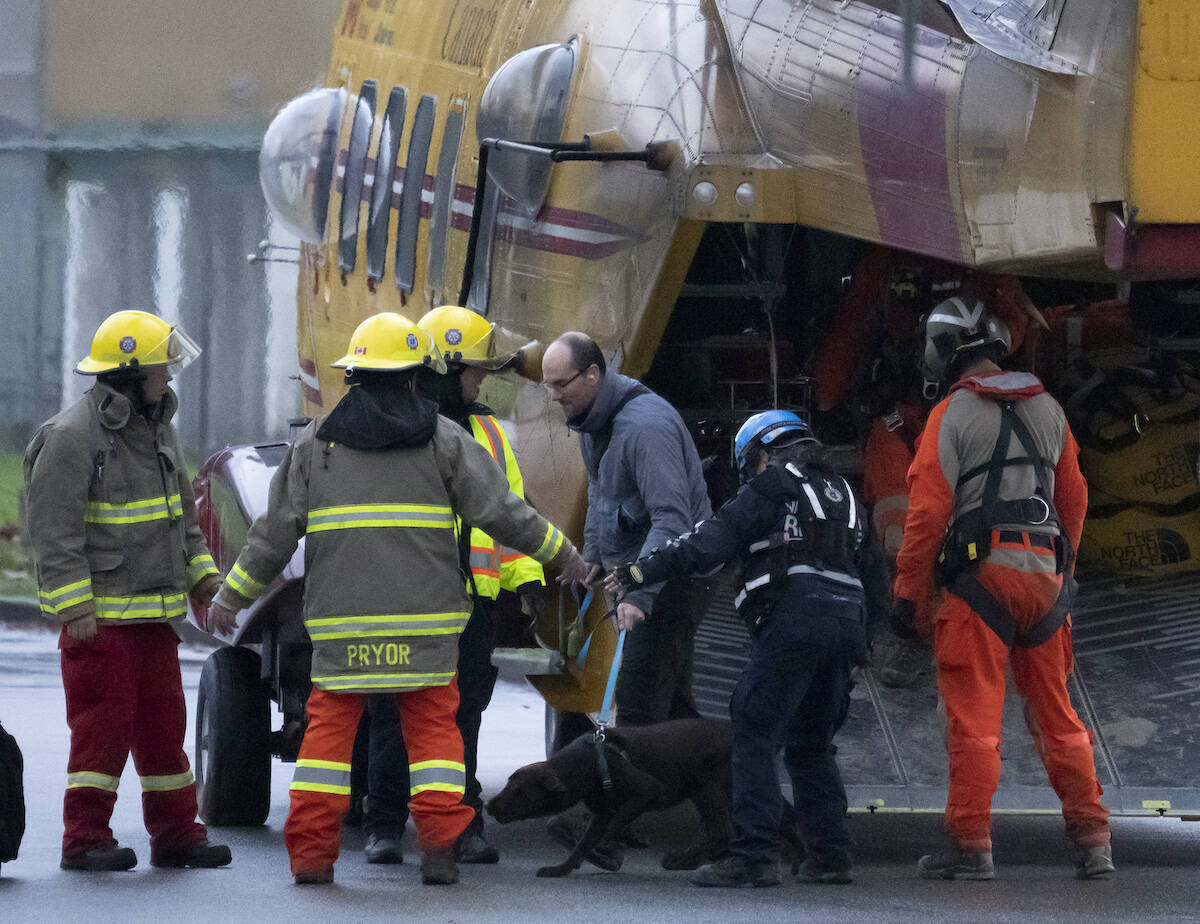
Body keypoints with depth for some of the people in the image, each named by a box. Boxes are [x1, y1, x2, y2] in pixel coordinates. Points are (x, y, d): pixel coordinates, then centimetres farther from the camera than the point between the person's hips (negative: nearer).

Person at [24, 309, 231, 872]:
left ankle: (177, 834, 17)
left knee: (163, 725, 11)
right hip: (100, 617, -8)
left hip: (154, 613, 8)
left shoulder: (157, 429, 14)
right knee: (102, 727, -7)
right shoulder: (72, 438, -14)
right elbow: (54, 531, -16)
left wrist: (202, 577, 16)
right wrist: (74, 608, -20)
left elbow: (181, 514, 25)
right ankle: (85, 840, -1)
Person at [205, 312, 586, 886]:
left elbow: (275, 532, 8)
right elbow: (501, 511, 3)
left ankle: (311, 853, 2)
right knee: (433, 723, 7)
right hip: (426, 620, -1)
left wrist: (232, 597, 17)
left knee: (329, 724, 6)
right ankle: (439, 848, -1)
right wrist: (561, 555, 15)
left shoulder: (315, 443, 7)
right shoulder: (442, 440, 3)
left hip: (340, 620, 1)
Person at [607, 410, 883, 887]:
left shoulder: (773, 487, 4)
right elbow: (874, 576, 28)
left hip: (793, 620, -8)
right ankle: (831, 855, 14)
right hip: (847, 623, 8)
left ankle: (753, 855, -19)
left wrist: (642, 571, -8)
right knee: (811, 744, 18)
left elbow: (714, 539, -7)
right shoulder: (843, 496, 27)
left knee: (755, 738, -9)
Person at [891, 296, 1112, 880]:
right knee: (1055, 714, 12)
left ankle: (970, 845, -7)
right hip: (1044, 575, 6)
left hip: (981, 574, -6)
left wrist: (908, 592, -6)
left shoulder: (952, 415, -3)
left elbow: (928, 509, -9)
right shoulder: (1047, 410, 14)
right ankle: (1092, 841, 9)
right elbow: (1074, 499, 19)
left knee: (973, 716, -5)